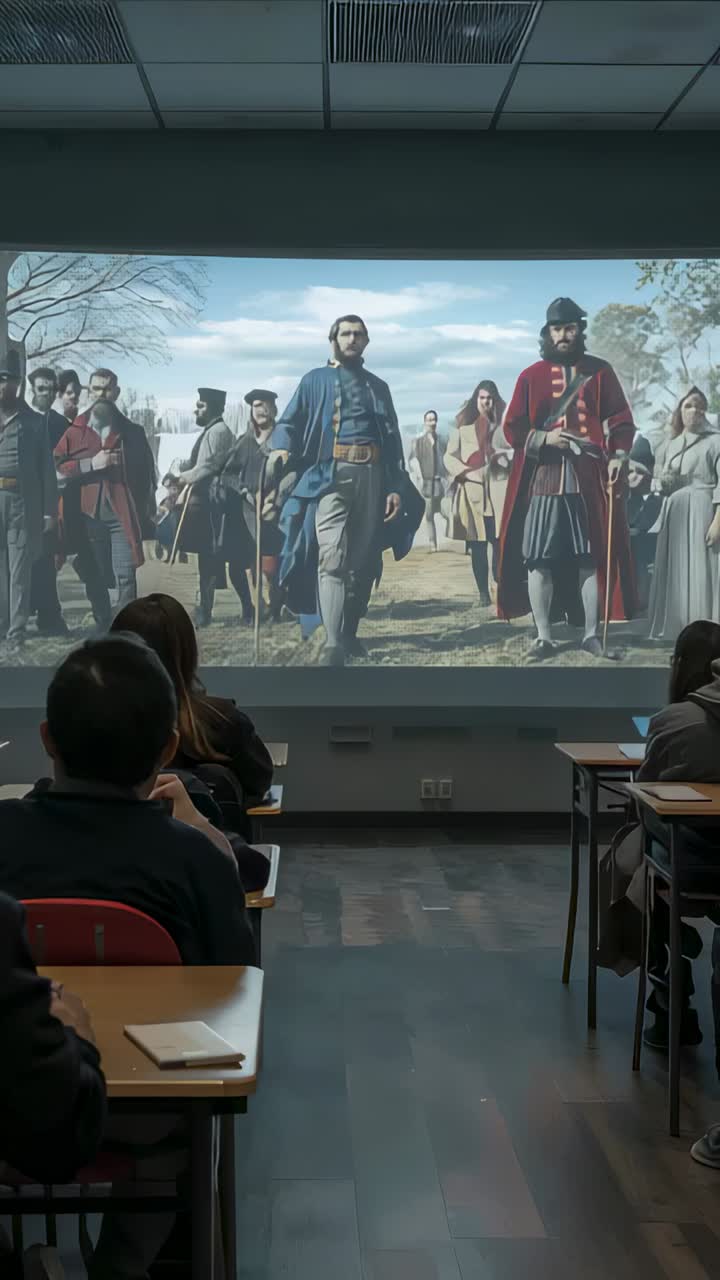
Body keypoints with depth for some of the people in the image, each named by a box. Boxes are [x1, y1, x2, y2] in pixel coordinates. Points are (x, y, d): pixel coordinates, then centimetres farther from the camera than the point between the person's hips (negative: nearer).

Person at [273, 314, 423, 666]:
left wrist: (396, 486, 5)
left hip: (371, 477, 4)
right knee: (332, 557, -16)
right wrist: (282, 450, -16)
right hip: (329, 475, -4)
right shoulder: (315, 381, 14)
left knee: (363, 560, 7)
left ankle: (349, 632, 19)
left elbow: (393, 439, 16)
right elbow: (289, 423, 6)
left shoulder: (378, 387, 21)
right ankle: (333, 645, -21)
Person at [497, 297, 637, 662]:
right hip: (543, 478, 0)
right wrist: (543, 438, -11)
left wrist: (618, 456, -8)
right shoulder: (530, 376, 8)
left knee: (591, 557, 1)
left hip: (590, 478, 0)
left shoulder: (600, 372, 9)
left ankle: (591, 634, 9)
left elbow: (621, 420, 8)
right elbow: (513, 428, 7)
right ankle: (543, 636, 4)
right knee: (538, 559, -3)